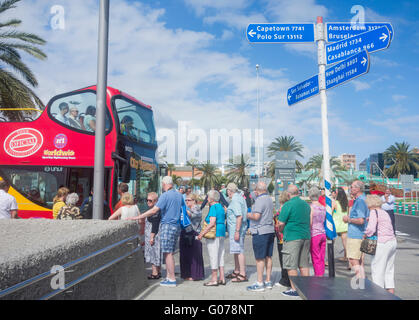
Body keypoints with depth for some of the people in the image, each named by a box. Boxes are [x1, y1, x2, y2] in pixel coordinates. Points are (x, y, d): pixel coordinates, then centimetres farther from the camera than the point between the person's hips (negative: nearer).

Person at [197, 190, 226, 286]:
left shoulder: (213, 207, -14)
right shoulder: (221, 207, 14)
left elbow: (212, 223, -23)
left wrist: (202, 233, -19)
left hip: (214, 235, -9)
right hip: (222, 233, 9)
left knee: (213, 256, -2)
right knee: (220, 255, 13)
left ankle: (214, 279, 3)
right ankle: (222, 278, 17)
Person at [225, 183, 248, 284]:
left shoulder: (235, 200, -17)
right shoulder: (240, 198, 14)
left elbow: (240, 216, -24)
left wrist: (237, 231, -25)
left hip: (236, 229, -11)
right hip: (236, 229, 11)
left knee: (239, 251, -6)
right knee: (236, 251, 18)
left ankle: (243, 275, -1)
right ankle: (236, 272, 29)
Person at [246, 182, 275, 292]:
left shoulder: (260, 200, -14)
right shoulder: (269, 199, 14)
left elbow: (256, 216, -22)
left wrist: (248, 215, -3)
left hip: (260, 232, -9)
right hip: (270, 230, 9)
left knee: (260, 258, -3)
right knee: (268, 257, 12)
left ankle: (259, 283, 1)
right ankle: (268, 281, 19)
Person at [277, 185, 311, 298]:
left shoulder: (288, 205, -12)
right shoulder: (306, 204, 10)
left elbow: (281, 223, -12)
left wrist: (280, 231, 7)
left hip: (292, 237, -7)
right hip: (306, 236, 7)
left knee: (291, 265, 1)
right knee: (304, 264, 14)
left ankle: (294, 289, 4)